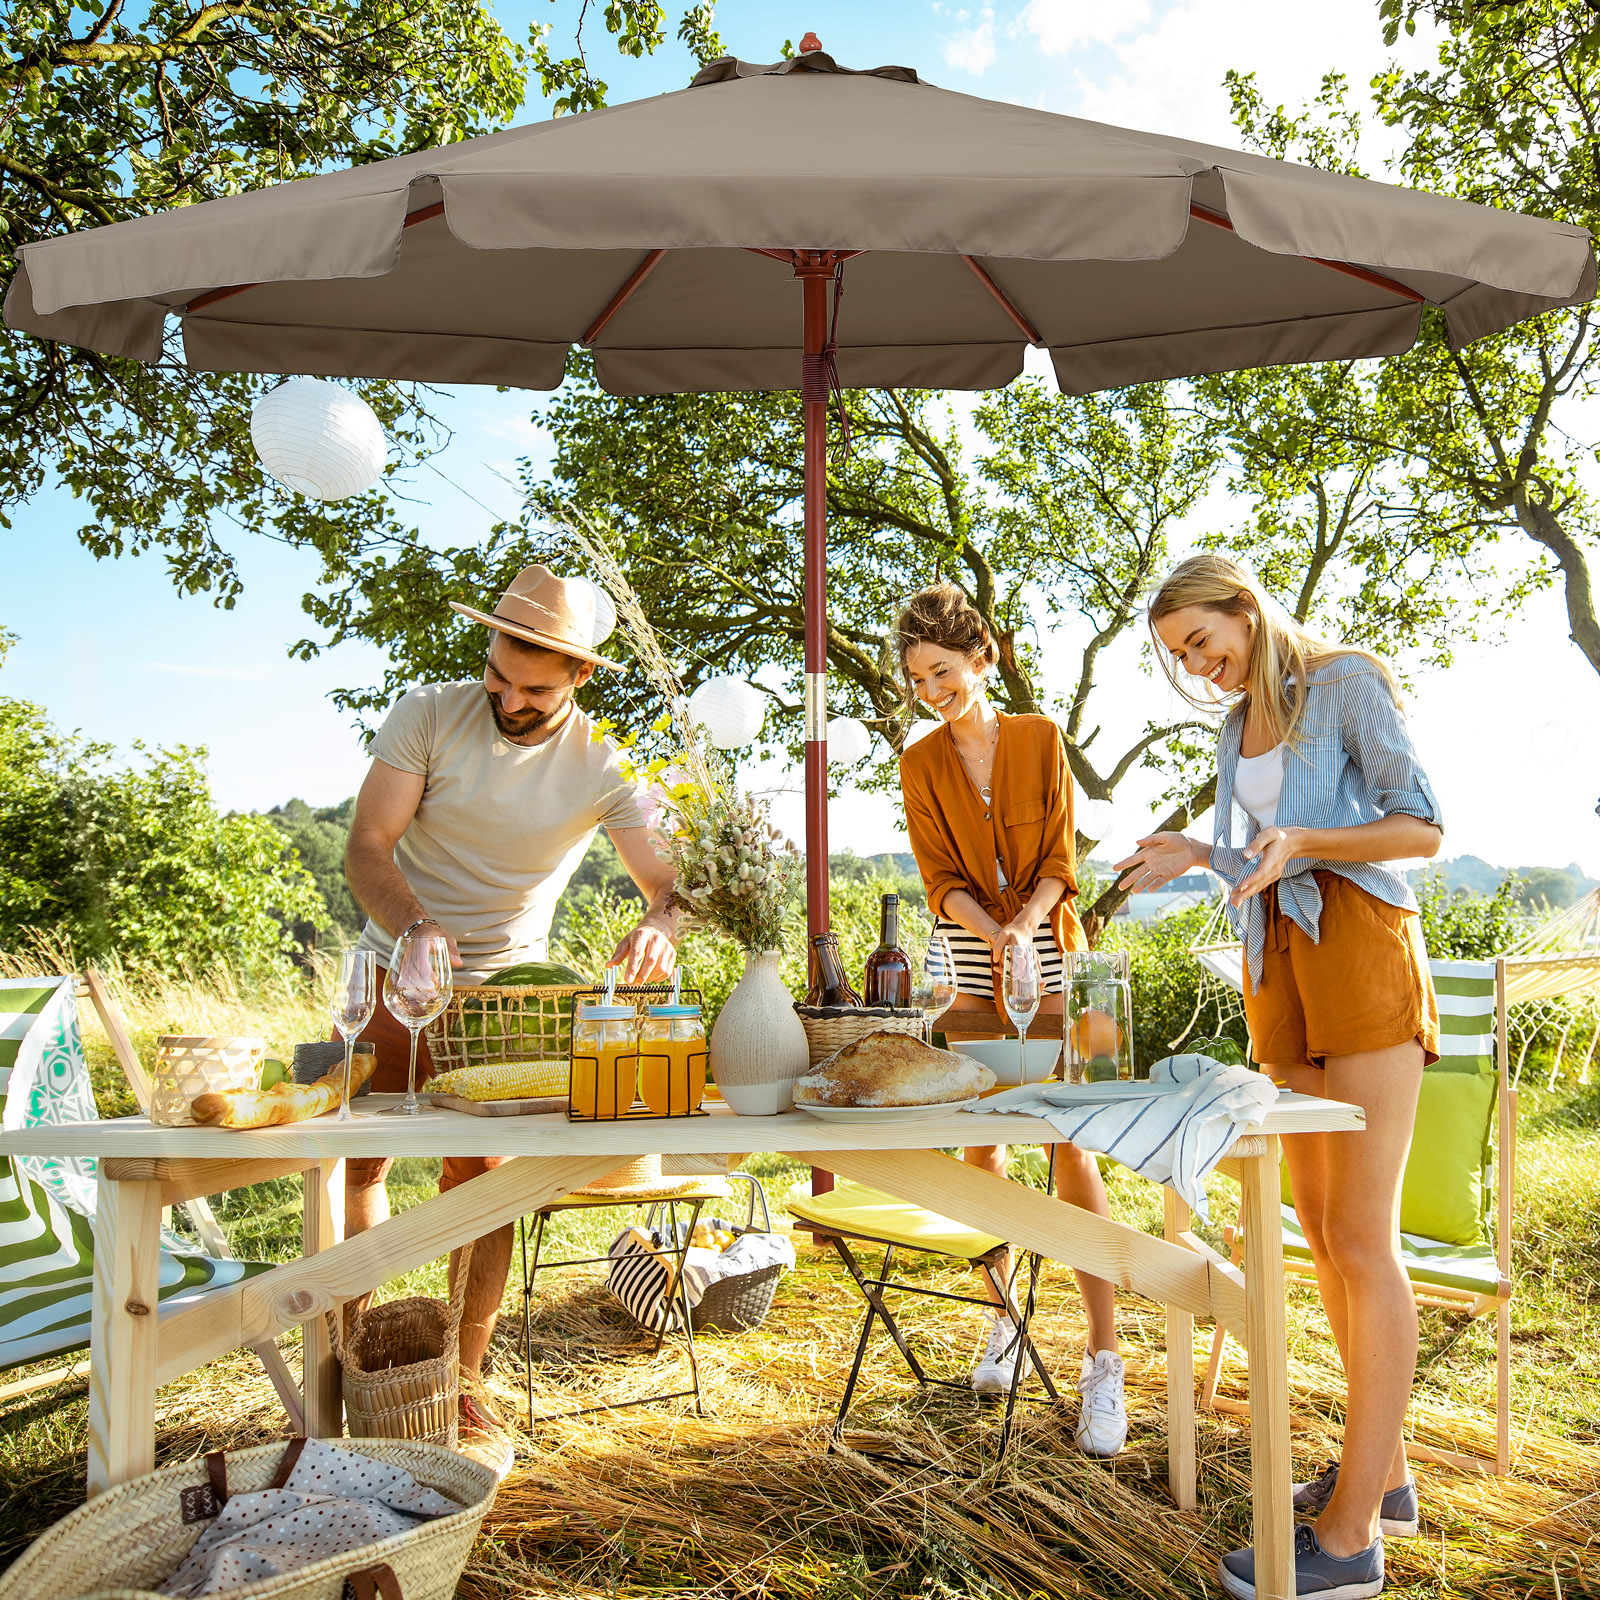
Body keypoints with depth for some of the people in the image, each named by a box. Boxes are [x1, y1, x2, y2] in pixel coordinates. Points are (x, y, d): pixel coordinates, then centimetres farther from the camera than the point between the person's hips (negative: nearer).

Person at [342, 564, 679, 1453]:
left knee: (481, 1183, -2)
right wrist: (413, 927, -36)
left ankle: (464, 1381, 14)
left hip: (501, 992, -1)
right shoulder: (429, 715, -11)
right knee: (351, 1162, 4)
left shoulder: (601, 766, -11)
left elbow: (672, 881, -14)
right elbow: (367, 847, -16)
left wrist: (659, 924, -40)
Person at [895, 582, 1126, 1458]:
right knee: (980, 1142, 6)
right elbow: (942, 880, -3)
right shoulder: (920, 764, 1)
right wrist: (997, 938, -21)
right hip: (971, 957, 2)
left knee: (1071, 1143, -7)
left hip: (1050, 950, -2)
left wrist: (1025, 924, -20)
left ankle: (1104, 1361, -3)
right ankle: (1004, 1320, 24)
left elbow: (1060, 859, -2)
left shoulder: (1041, 738, 0)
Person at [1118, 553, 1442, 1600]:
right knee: (1321, 1224, 9)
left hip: (1362, 950, -8)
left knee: (1362, 1237, -7)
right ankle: (1385, 1473, 22)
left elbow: (1421, 828, -8)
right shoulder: (1238, 722, 18)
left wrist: (1300, 840, -21)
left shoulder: (1348, 680, -3)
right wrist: (1197, 855, 11)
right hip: (1280, 965, 8)